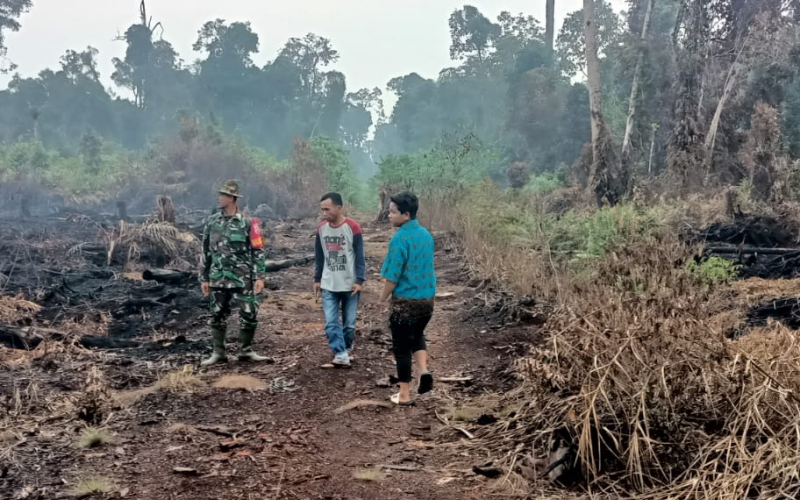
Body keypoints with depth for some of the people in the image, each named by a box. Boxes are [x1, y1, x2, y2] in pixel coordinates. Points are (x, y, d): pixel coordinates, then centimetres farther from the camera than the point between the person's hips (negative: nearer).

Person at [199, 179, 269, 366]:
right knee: (218, 316, 8)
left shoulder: (247, 223, -5)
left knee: (249, 315, -1)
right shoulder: (212, 222, 6)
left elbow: (258, 251, -5)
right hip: (218, 279, 3)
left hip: (242, 279, -3)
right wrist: (204, 278, 8)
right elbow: (206, 251, 11)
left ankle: (246, 351, 15)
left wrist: (260, 276, -13)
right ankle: (218, 353, 18)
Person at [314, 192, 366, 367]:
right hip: (328, 285, 3)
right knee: (331, 323, -9)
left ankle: (347, 349, 30)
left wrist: (359, 280, -15)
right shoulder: (321, 228, 2)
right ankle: (341, 355, -9)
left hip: (350, 284, -3)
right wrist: (317, 279, 12)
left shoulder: (353, 227, -11)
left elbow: (360, 256, -9)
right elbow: (319, 256, 11)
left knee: (349, 323, 7)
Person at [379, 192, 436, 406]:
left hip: (406, 301, -7)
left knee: (401, 347, 6)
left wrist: (382, 300, -4)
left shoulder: (400, 238, -19)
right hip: (427, 299, 7)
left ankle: (404, 395, 12)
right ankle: (424, 371, 5)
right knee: (416, 336, 27)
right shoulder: (426, 234, 4)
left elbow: (392, 277, -18)